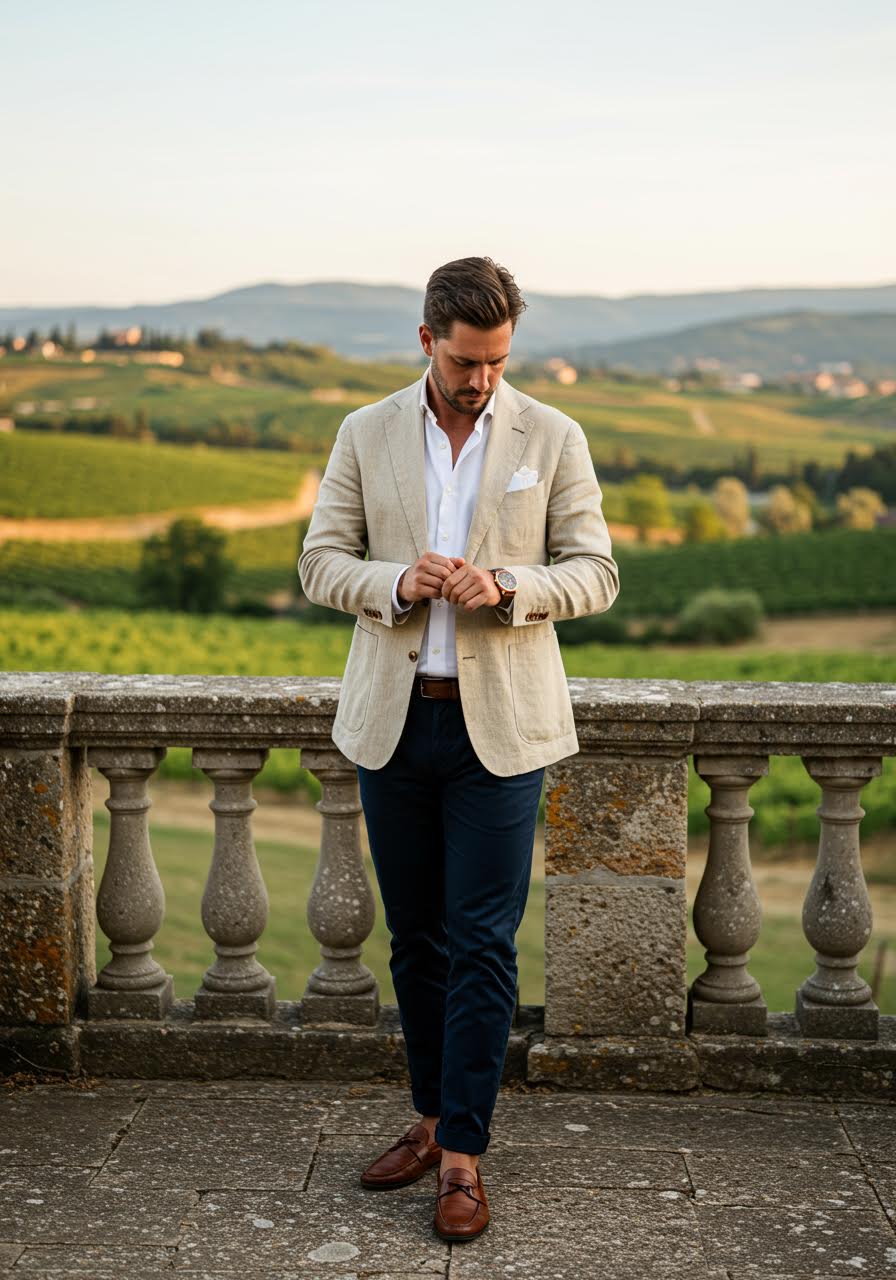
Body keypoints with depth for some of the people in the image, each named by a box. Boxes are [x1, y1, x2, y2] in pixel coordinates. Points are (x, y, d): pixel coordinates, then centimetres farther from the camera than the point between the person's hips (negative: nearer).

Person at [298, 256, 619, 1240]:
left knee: (482, 942, -3)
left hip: (500, 724, -2)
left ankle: (463, 1152, 5)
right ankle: (433, 1115, 28)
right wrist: (396, 581, -16)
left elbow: (595, 574, 0)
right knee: (414, 936, 12)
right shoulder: (367, 434, 4)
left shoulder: (553, 439, -1)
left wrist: (508, 590, -19)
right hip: (393, 720, 3)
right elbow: (321, 562, 5)